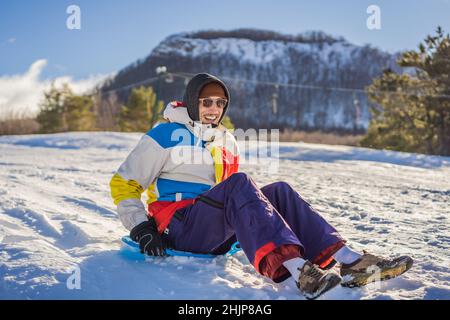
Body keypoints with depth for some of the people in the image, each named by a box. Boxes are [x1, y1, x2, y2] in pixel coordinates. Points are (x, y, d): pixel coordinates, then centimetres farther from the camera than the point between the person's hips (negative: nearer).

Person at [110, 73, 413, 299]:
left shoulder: (227, 142, 19)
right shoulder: (166, 136, 0)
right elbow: (124, 183, -1)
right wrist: (141, 229, -13)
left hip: (217, 236, 6)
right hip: (178, 226, -6)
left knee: (280, 191, -16)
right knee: (239, 183, -32)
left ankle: (350, 260, -31)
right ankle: (299, 271, -53)